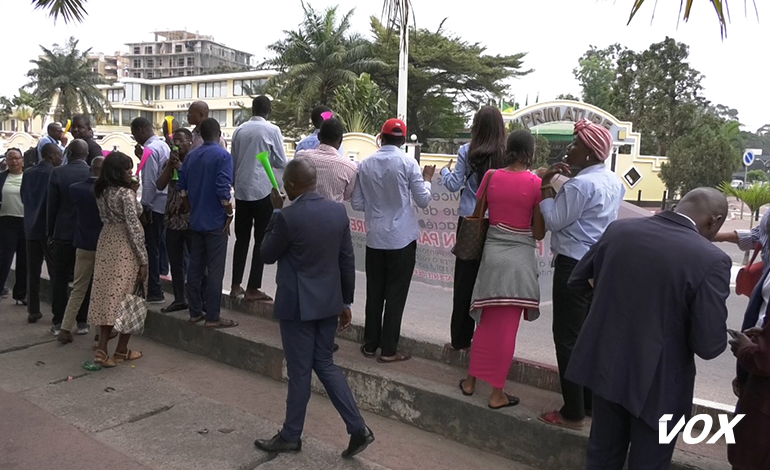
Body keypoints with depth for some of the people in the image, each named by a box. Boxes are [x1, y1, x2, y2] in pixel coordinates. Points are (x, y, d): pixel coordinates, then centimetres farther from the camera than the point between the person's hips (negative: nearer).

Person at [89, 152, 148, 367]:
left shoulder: (102, 191, 7)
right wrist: (143, 259, -14)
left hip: (106, 243, 7)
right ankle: (121, 350, 13)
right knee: (126, 296, 4)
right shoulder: (126, 193, -16)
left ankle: (102, 349, 6)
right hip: (125, 247, -7)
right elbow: (133, 227, -18)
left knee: (107, 294, 9)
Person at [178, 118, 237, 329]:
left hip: (196, 220, 7)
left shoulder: (191, 156, 9)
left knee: (195, 267, 12)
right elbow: (223, 190, -19)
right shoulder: (223, 156, -11)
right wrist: (229, 213, -8)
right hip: (216, 221, -7)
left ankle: (195, 312, 21)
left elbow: (181, 188, 10)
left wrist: (192, 208, 17)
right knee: (215, 270, -2)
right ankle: (212, 317, 1)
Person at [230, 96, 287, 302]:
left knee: (242, 238, 12)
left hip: (242, 190, 4)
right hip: (262, 190, -4)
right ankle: (253, 289, 4)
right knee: (261, 240, 3)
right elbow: (281, 162, -4)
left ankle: (236, 286, 14)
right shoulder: (272, 130, -7)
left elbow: (233, 161, 11)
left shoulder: (239, 130, 5)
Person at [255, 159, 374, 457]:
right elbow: (347, 261, 5)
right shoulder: (338, 211, -1)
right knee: (324, 364, 18)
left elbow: (267, 255, -3)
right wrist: (346, 301, 14)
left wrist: (276, 212, 2)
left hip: (297, 305, -6)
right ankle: (358, 428, 16)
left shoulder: (288, 217, -19)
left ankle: (291, 436, 27)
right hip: (329, 302, 6)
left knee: (299, 371, 7)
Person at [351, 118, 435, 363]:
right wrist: (427, 178, 12)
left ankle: (370, 344, 22)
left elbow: (357, 203, 3)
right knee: (396, 295, 4)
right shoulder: (407, 163, -10)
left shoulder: (366, 164, 0)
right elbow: (423, 200, -5)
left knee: (374, 293, 13)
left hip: (375, 238, 3)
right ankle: (389, 350, 10)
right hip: (402, 239, -3)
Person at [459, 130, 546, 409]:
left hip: (493, 252, 3)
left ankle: (471, 380, 27)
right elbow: (539, 233, -5)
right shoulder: (536, 183, -9)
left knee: (488, 322, 18)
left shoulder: (491, 176, -1)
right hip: (520, 257, -3)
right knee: (506, 327, 5)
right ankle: (497, 393, 15)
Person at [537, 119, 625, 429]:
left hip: (574, 265, -9)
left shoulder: (581, 184, -19)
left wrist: (546, 185, -7)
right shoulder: (614, 182, 10)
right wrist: (565, 180, 9)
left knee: (568, 338, -1)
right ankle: (591, 403, 27)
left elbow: (554, 220, -15)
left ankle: (572, 413, 6)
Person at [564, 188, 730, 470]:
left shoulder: (618, 230, -5)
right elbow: (709, 345, -19)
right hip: (657, 382, -4)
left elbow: (578, 280, 7)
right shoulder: (711, 259, -19)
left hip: (606, 366, 4)